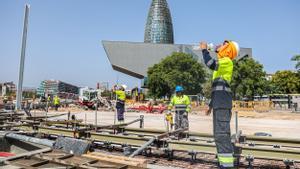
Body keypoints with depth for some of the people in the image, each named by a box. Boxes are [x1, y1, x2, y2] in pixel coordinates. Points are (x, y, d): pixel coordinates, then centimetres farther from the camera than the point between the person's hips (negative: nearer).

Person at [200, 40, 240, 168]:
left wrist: (204, 49, -8)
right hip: (219, 102, 10)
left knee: (222, 133, -15)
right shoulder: (221, 63, 27)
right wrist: (211, 105, 28)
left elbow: (210, 63, -25)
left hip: (222, 102, -10)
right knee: (219, 134, 10)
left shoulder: (226, 61, -2)